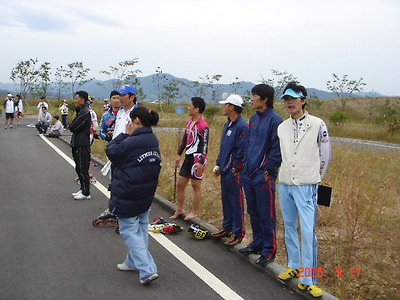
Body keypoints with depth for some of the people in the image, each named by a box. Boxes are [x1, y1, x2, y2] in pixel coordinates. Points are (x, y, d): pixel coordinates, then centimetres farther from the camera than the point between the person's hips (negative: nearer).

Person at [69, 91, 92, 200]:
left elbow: (73, 127, -18)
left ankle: (86, 193, 0)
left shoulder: (84, 112, -16)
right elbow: (72, 126, 18)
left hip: (82, 145, -11)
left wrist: (71, 126, 0)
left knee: (83, 168, -6)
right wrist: (72, 127, -1)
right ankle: (83, 190, 24)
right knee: (79, 168, 16)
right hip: (78, 143, 11)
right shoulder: (81, 111, 18)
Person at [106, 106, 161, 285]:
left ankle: (147, 270, -6)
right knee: (141, 228, 19)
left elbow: (111, 151, -11)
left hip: (128, 196, -9)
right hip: (146, 194, 9)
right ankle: (134, 262, 35)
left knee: (129, 230, 0)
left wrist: (125, 134, -5)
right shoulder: (153, 140, 4)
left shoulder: (132, 142, -23)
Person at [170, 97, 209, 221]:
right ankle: (179, 209, 26)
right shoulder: (189, 122, 13)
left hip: (197, 159, -9)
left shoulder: (203, 126, -14)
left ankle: (194, 212, 15)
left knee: (196, 186, 3)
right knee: (180, 184, 12)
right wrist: (179, 154, 19)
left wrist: (201, 162, -21)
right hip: (188, 158, 9)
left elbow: (205, 145, -17)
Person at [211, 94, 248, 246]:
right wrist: (218, 165, 18)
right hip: (224, 170, 10)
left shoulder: (242, 126, -16)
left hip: (234, 171, -10)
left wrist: (234, 168, -18)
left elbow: (242, 150, -19)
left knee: (236, 202, -1)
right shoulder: (228, 124, 15)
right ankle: (227, 228, 30)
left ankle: (237, 233, 8)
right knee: (226, 200, 17)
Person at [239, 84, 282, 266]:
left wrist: (268, 171, -15)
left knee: (266, 215, 0)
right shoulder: (253, 119, 13)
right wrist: (245, 165, 15)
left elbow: (276, 149, -14)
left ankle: (269, 251, 11)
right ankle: (257, 244, 31)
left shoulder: (274, 120, -12)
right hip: (249, 173, 8)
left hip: (263, 175, -8)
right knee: (253, 211, 17)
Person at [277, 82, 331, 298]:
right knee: (289, 227, 14)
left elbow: (325, 156, 3)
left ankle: (308, 280, -1)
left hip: (306, 186, -5)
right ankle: (293, 266, 30)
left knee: (308, 232, -8)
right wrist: (288, 174, 15)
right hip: (284, 184, 5)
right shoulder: (281, 127, 8)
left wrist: (312, 179, 9)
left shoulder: (317, 125, -5)